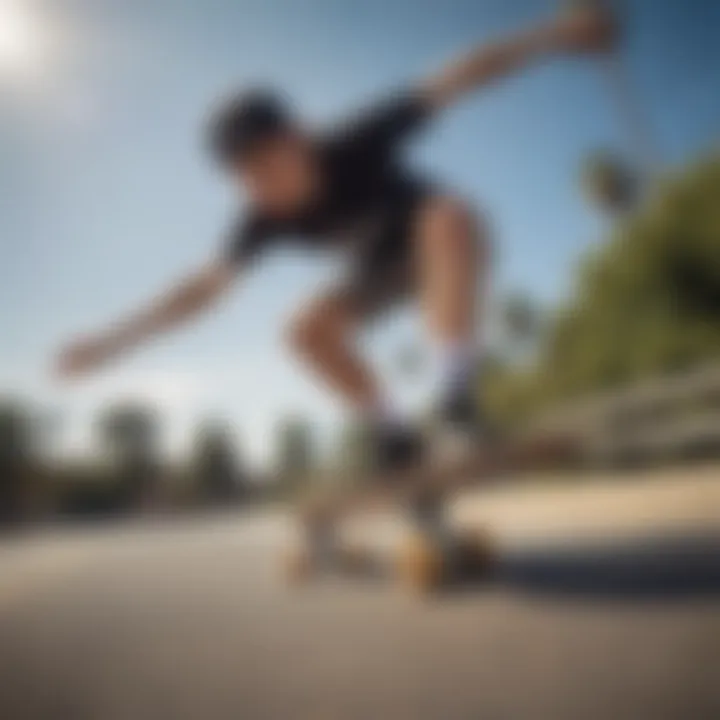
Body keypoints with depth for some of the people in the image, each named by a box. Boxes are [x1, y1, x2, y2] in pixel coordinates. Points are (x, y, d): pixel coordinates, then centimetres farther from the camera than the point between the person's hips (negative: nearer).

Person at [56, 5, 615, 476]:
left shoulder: (358, 147, -32)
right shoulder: (269, 219, -22)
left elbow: (461, 78, -32)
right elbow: (205, 289, -15)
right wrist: (114, 342, -19)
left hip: (444, 247, -4)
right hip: (381, 270, 4)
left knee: (449, 215, -38)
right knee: (307, 330, -19)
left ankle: (456, 386, -40)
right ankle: (393, 430, -7)